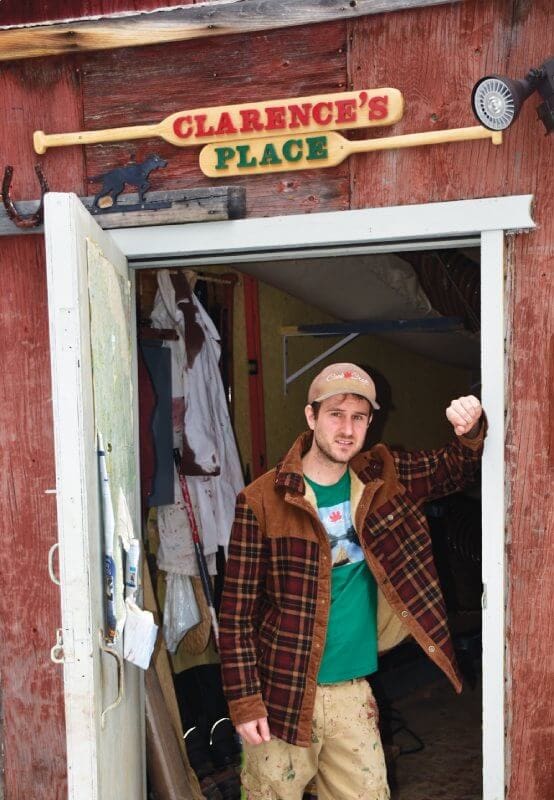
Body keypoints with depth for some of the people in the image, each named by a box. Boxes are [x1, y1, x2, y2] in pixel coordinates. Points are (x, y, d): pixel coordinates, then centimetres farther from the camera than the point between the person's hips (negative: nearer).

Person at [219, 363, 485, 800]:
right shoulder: (263, 501, -12)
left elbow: (461, 467, 6)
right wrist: (244, 702, -12)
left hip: (353, 692, 4)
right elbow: (237, 611, -10)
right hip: (283, 694, -4)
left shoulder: (384, 477, 1)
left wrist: (471, 432, -17)